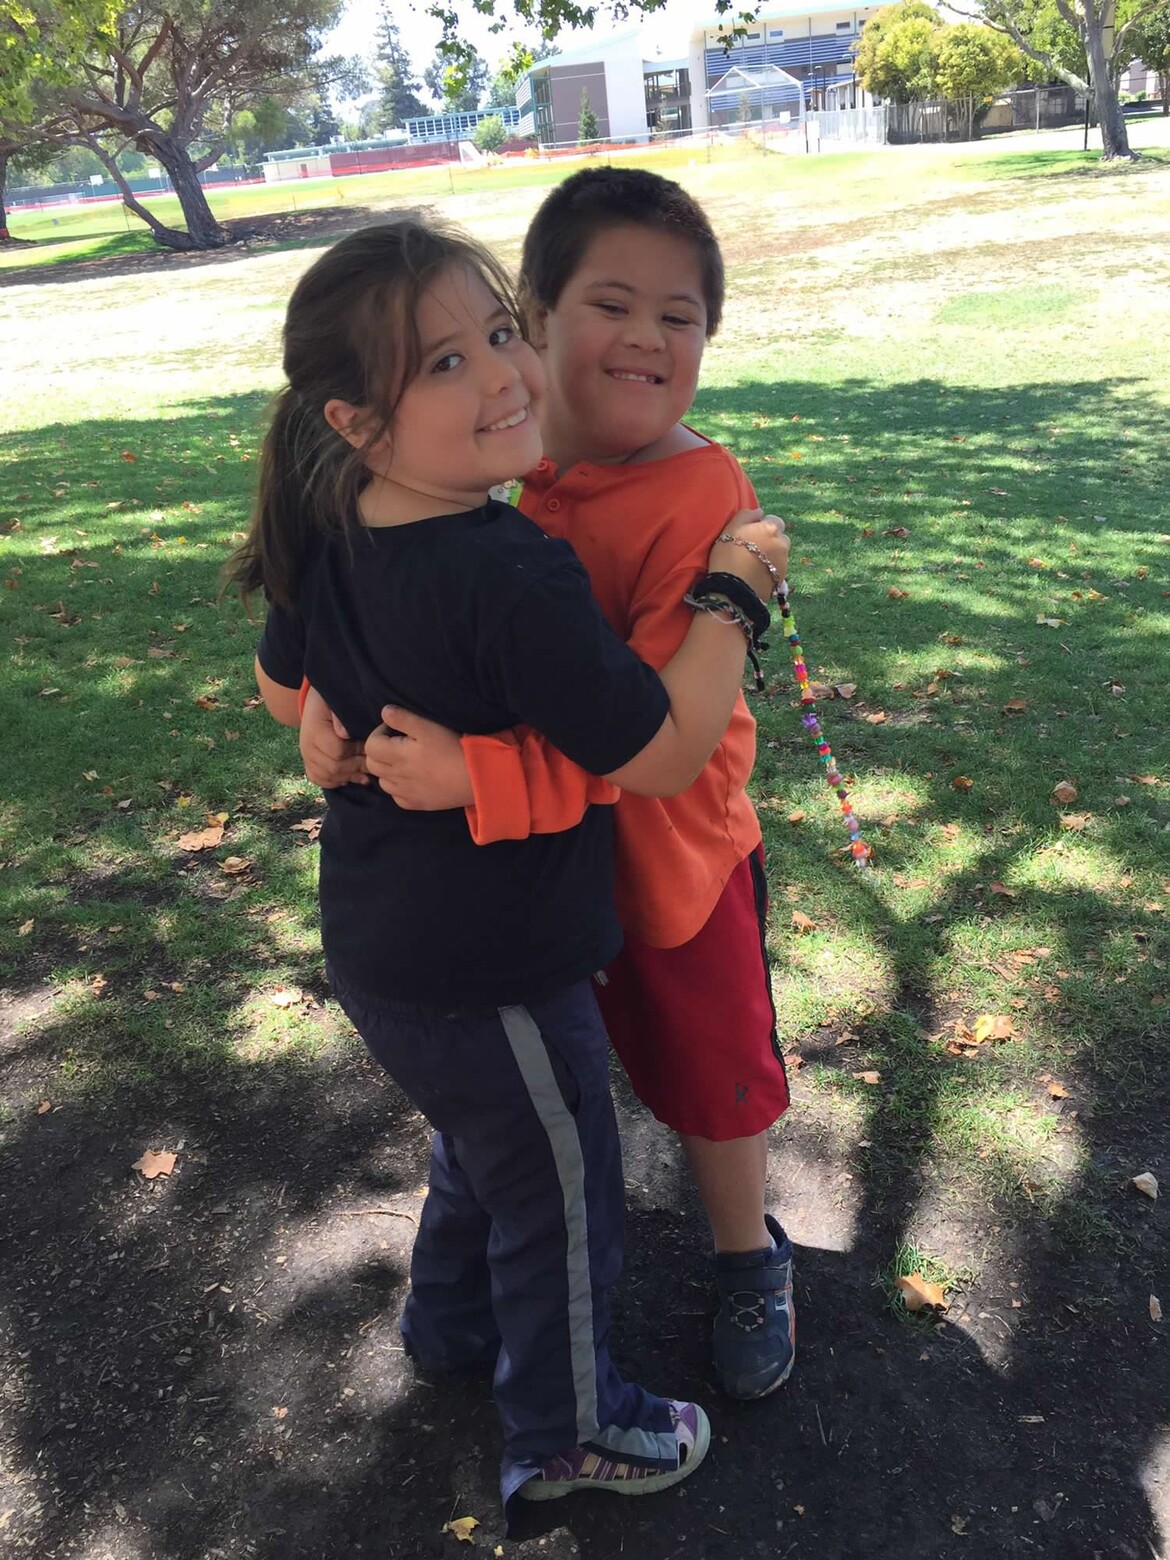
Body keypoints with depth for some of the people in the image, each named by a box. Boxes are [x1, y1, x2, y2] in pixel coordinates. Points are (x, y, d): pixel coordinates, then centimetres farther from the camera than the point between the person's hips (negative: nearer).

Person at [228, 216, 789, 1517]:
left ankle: (453, 1322, 58)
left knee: (483, 1141, 33)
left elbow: (284, 690, 12)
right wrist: (733, 591, -17)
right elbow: (661, 755, -27)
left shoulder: (324, 535, -5)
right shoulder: (516, 578, -32)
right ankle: (566, 1430, 42)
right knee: (558, 1191, 17)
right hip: (493, 979, -8)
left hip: (376, 949, 8)